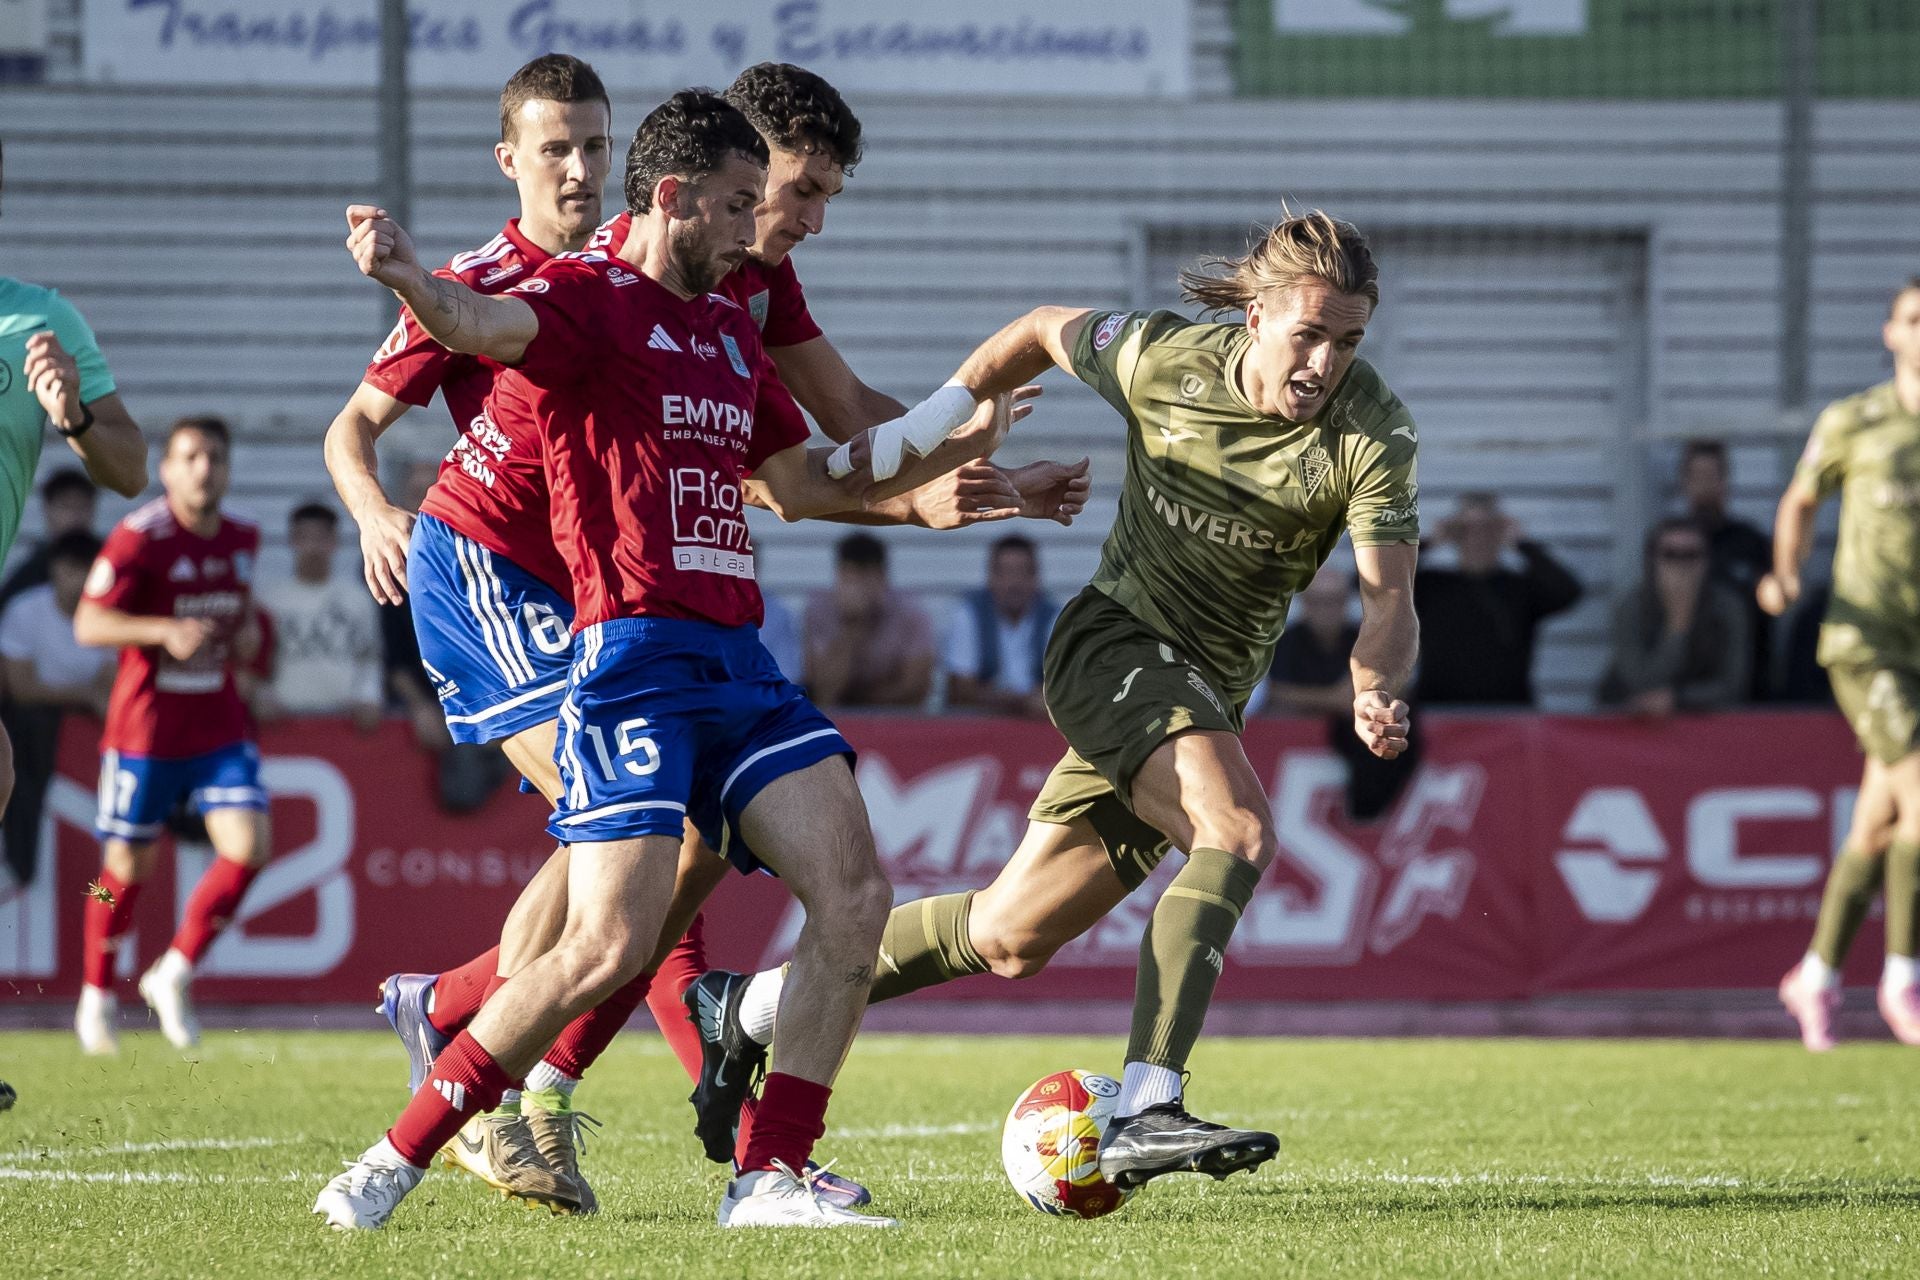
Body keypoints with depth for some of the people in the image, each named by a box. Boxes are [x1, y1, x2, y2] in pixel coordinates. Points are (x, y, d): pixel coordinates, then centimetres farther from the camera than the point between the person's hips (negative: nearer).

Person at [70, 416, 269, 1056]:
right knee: (127, 868, 5)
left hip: (220, 725, 5)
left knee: (248, 847, -12)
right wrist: (165, 631, -27)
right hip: (146, 727, -5)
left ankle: (173, 975, 5)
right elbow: (88, 624, -15)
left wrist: (243, 635, 3)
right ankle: (96, 997, 26)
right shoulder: (137, 539, -14)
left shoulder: (243, 539, 5)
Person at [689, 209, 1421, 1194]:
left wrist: (1374, 689, -42)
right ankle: (1143, 1112, -40)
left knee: (1010, 938, 8)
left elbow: (1389, 598, -22)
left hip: (1205, 697, 3)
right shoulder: (1162, 359, -13)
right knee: (1240, 830, -31)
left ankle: (748, 1010, 26)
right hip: (1113, 639, -3)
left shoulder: (1373, 435, -14)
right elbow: (1043, 333, 8)